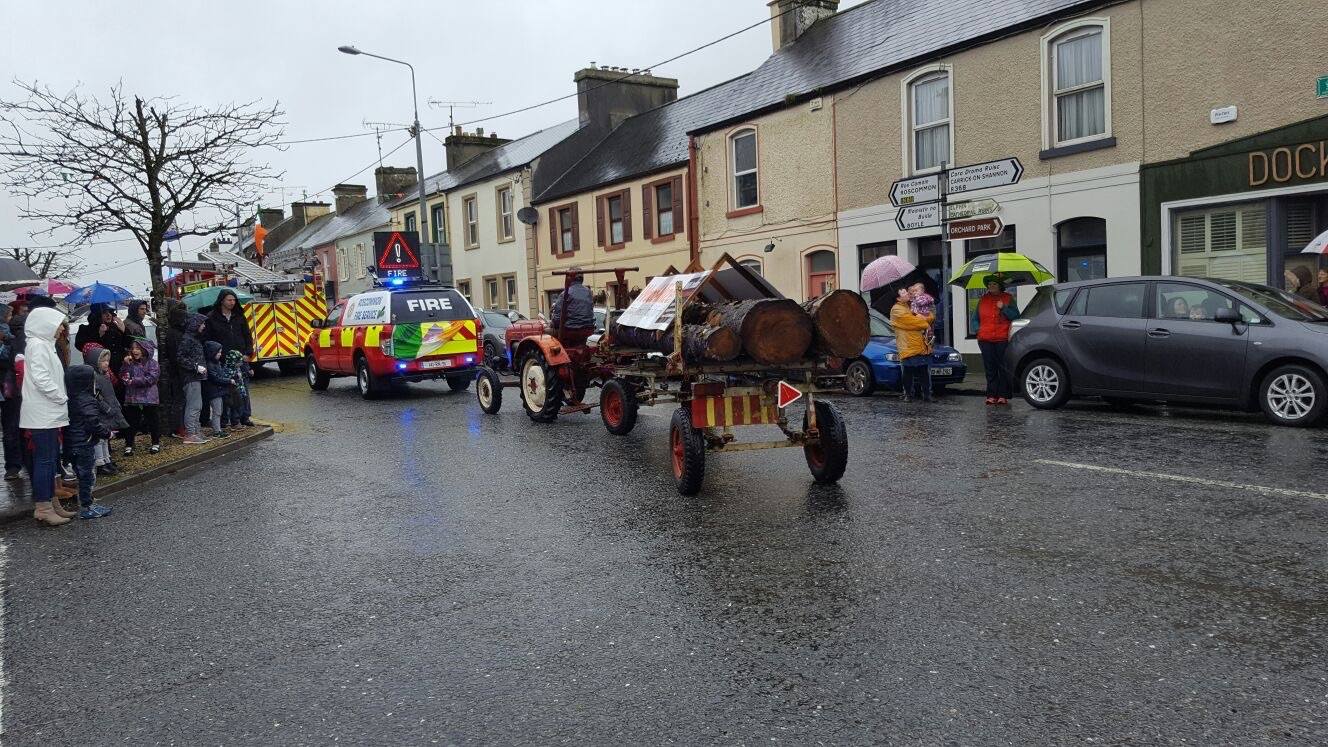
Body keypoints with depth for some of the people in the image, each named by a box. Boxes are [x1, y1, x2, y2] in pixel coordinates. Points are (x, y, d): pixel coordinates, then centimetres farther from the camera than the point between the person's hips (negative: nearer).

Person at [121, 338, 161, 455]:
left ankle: (156, 443, 19)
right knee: (131, 421, 6)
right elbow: (123, 377, 4)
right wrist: (126, 365, -8)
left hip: (148, 398, -4)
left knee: (152, 421, 7)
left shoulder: (152, 364, -5)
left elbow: (151, 378, -16)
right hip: (132, 398, 4)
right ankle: (129, 445, 13)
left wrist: (133, 381, -17)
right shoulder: (131, 363, 9)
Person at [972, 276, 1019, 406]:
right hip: (985, 340, 3)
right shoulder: (983, 299, 16)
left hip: (1003, 339, -3)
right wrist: (978, 330, 6)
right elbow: (975, 318, 22)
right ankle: (991, 395, 4)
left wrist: (1004, 308, -10)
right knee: (990, 368, 2)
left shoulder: (1008, 298, 8)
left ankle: (1003, 396, -1)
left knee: (1003, 368, -4)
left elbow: (1016, 316, 2)